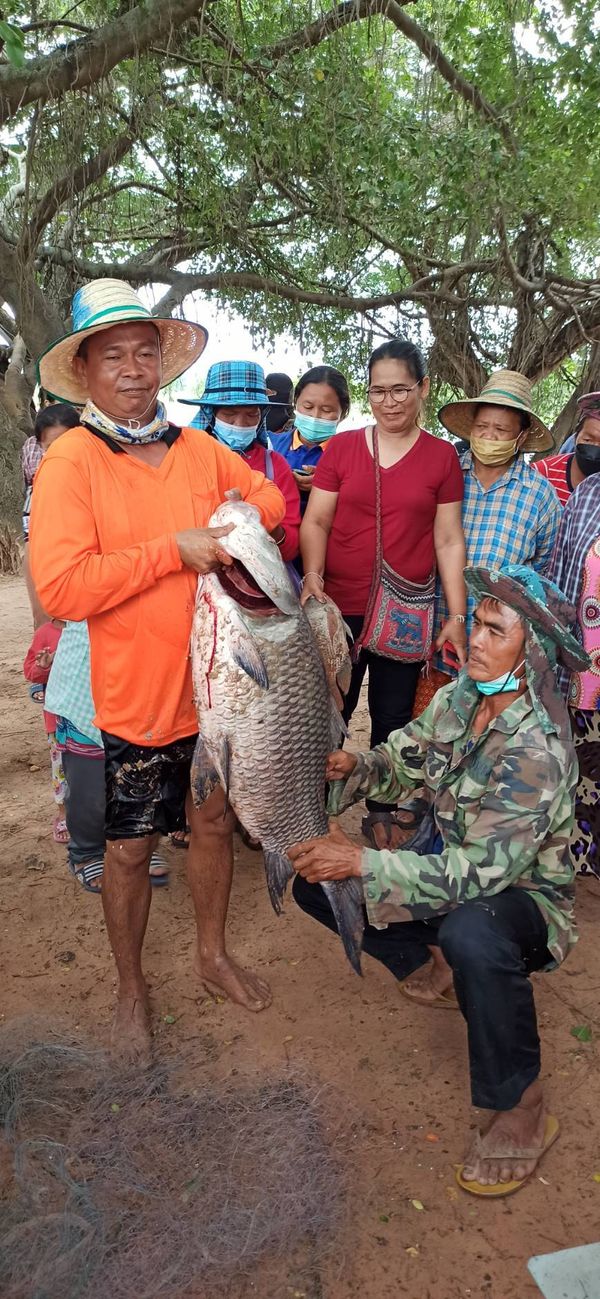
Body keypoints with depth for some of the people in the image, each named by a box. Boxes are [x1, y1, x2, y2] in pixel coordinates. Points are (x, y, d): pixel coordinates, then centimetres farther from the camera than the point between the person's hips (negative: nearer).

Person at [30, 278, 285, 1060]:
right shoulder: (70, 462, -13)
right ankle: (131, 987, 36)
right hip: (135, 695, -5)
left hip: (214, 680, 5)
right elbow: (60, 587, -24)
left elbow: (268, 494, 19)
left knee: (214, 820, 19)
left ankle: (213, 955, 43)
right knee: (130, 848, 11)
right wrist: (175, 549, -22)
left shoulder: (196, 449, 2)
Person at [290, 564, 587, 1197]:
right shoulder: (457, 698, -7)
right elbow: (399, 760, 5)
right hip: (445, 871, 7)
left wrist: (362, 862, -34)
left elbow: (481, 870, -34)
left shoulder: (539, 750, -30)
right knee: (314, 883, -2)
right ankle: (437, 966, 16)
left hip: (521, 896, -7)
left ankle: (523, 1110, -15)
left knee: (472, 934, -42)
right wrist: (352, 768, -18)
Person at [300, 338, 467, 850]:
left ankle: (381, 812, 29)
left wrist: (457, 616, -1)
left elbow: (449, 541, 3)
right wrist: (312, 572, -16)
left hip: (407, 613, 1)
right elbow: (315, 521, 2)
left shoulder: (443, 456, 3)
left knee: (392, 716, 11)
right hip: (341, 607, 0)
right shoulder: (342, 447, 2)